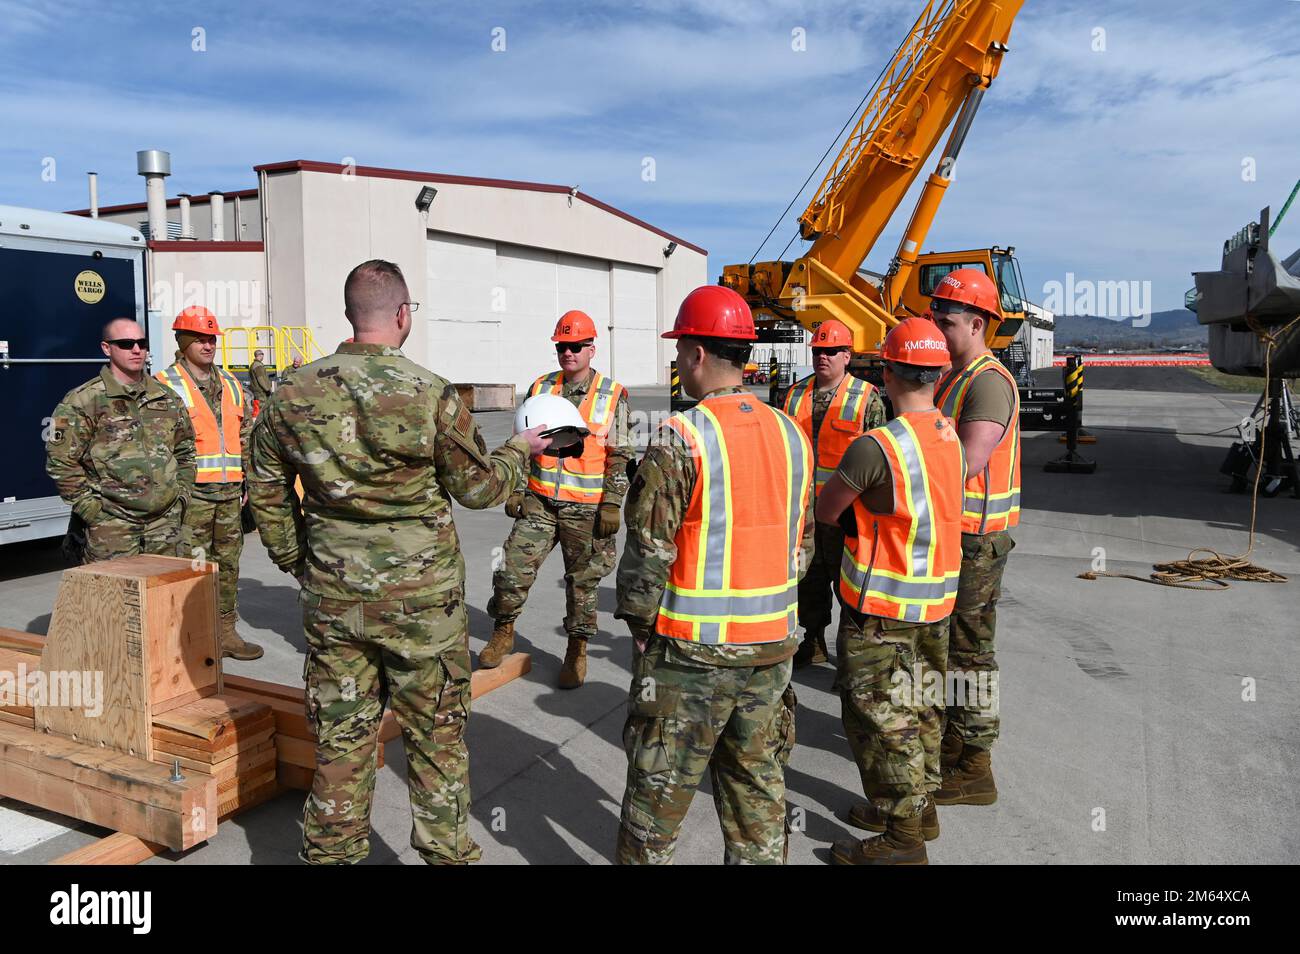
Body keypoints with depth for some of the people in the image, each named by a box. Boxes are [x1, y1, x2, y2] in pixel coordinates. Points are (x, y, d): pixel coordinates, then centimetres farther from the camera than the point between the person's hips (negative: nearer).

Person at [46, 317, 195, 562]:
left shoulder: (166, 398, 13)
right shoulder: (82, 401, -3)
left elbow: (185, 452, 21)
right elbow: (60, 461, -6)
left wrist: (182, 495, 11)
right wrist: (91, 508, -8)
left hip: (166, 522, 5)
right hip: (112, 526, -5)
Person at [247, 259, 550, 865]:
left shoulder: (293, 395, -1)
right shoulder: (431, 395, -14)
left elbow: (266, 491, 9)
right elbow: (478, 488, -4)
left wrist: (295, 560, 22)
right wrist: (519, 450, 15)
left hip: (333, 595, 4)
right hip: (422, 599, -3)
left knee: (340, 737, 15)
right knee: (436, 735, 12)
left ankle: (330, 851, 28)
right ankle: (446, 852, 25)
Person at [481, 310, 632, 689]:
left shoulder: (612, 395, -2)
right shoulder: (540, 388, 7)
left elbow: (619, 456, -3)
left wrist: (611, 505, -10)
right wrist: (515, 490, 6)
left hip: (586, 508, -2)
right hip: (540, 501, 3)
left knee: (583, 580, 7)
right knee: (513, 568, -1)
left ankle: (577, 651, 23)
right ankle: (503, 632, 22)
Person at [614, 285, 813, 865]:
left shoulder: (682, 438, -16)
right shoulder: (790, 434, 4)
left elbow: (649, 551, -15)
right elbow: (802, 544, 11)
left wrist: (640, 626, -1)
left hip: (691, 650, -6)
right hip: (772, 645, 6)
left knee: (658, 791, 9)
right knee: (757, 783, 18)